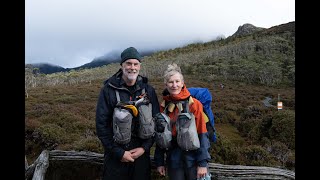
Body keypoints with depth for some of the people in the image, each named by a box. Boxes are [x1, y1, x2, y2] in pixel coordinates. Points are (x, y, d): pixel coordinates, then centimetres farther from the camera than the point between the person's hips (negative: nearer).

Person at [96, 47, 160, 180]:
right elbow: (101, 125, -9)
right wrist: (119, 153, -11)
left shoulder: (148, 90, 1)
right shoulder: (109, 90, -8)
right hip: (116, 156, -2)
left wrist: (144, 147, -6)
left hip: (142, 154, 3)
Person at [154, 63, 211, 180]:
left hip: (193, 159, -2)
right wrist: (159, 162, 5)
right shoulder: (163, 107, -1)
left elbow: (202, 135, -10)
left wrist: (203, 163, -12)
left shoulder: (194, 104, -10)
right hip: (173, 161, 2)